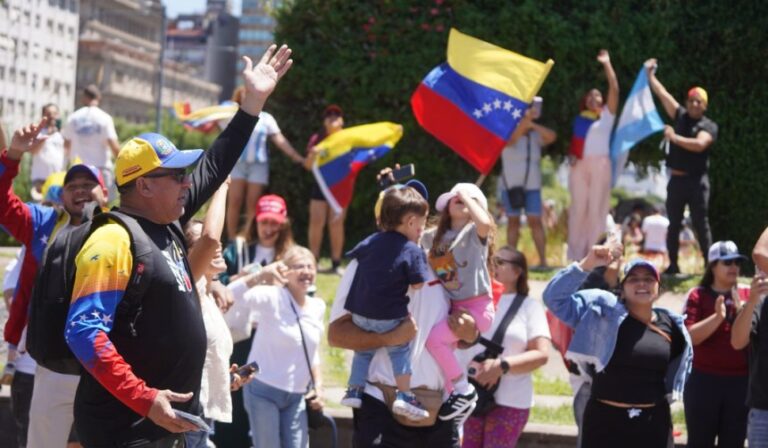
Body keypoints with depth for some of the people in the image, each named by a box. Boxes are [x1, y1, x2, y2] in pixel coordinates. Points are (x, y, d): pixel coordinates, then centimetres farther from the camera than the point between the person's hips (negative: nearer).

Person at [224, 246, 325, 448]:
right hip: (263, 391, -5)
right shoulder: (272, 298, -12)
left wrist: (318, 385, 9)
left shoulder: (317, 307, 6)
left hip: (296, 395, 5)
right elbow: (231, 296, -26)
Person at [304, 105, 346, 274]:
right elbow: (308, 165, 5)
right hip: (320, 184, 1)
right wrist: (312, 155, -16)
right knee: (316, 222, -5)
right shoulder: (318, 139, 6)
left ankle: (336, 263, 1)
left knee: (336, 223, -4)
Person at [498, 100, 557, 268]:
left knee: (535, 221, -6)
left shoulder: (535, 137, 7)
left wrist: (532, 124, -18)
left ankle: (543, 260, -9)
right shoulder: (509, 134, -1)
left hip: (532, 187, 1)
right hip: (511, 186, -1)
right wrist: (526, 119, -37)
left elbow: (552, 136, -10)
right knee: (513, 222, 3)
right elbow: (512, 139, -25)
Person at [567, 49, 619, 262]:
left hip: (600, 163, -3)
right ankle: (576, 254, 7)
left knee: (596, 209, -4)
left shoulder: (607, 115, 6)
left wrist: (607, 65, -5)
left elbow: (614, 89, -4)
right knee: (578, 208, 3)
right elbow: (575, 141, 15)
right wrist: (572, 155, -5)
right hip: (579, 165, 3)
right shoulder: (580, 119, 14)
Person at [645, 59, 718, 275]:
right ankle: (673, 265, 16)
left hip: (696, 181, -4)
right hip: (676, 179, 4)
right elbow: (662, 93, 11)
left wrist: (674, 138, -21)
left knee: (701, 225, -3)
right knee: (673, 224, 9)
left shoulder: (709, 126, -4)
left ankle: (709, 265, -1)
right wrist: (650, 74, 12)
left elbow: (699, 145, -22)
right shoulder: (680, 116, 8)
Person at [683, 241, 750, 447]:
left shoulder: (747, 295, 6)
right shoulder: (698, 296, -1)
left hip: (741, 382, 2)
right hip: (704, 381, -2)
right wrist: (717, 317, -25)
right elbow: (689, 336, -12)